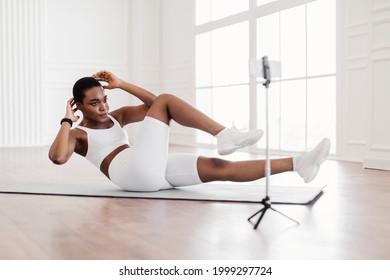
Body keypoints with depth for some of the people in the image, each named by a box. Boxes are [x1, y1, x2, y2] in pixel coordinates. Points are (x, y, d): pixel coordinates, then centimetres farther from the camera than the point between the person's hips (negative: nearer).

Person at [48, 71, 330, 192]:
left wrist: (122, 84, 17)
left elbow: (150, 104, 22)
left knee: (221, 168, -10)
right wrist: (67, 120, -4)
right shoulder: (77, 134, 9)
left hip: (155, 171, 7)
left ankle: (299, 163, -17)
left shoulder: (116, 117, 27)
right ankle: (225, 136, -25)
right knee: (166, 100, -12)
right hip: (132, 172, -7)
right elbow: (57, 157, -12)